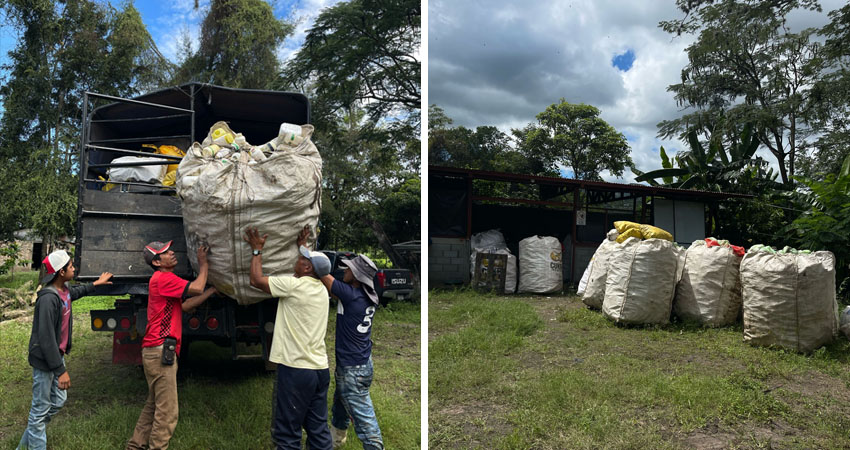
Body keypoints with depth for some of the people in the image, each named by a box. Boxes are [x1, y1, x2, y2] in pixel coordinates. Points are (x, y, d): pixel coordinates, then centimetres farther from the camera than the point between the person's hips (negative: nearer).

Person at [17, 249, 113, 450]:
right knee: (41, 407, 3)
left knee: (58, 400, 17)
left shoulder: (65, 289, 2)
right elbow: (46, 338, -28)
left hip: (57, 355, 9)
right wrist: (61, 370, -26)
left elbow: (76, 292, 31)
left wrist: (96, 284, 43)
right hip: (45, 360, -9)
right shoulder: (48, 299, -27)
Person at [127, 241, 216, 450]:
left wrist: (213, 290, 9)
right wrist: (203, 264, -3)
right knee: (167, 412, -7)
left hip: (157, 351, 11)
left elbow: (185, 306, 15)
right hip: (160, 350, -11)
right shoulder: (163, 278, -13)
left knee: (153, 405, 20)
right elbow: (196, 289, -19)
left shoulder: (165, 279, 20)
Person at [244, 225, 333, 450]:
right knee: (319, 430, 14)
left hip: (296, 368, -8)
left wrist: (257, 250, 8)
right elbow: (305, 273, 33)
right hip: (320, 368, 8)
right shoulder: (321, 289, 10)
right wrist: (302, 246, 37)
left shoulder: (294, 285, -12)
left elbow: (256, 280, -2)